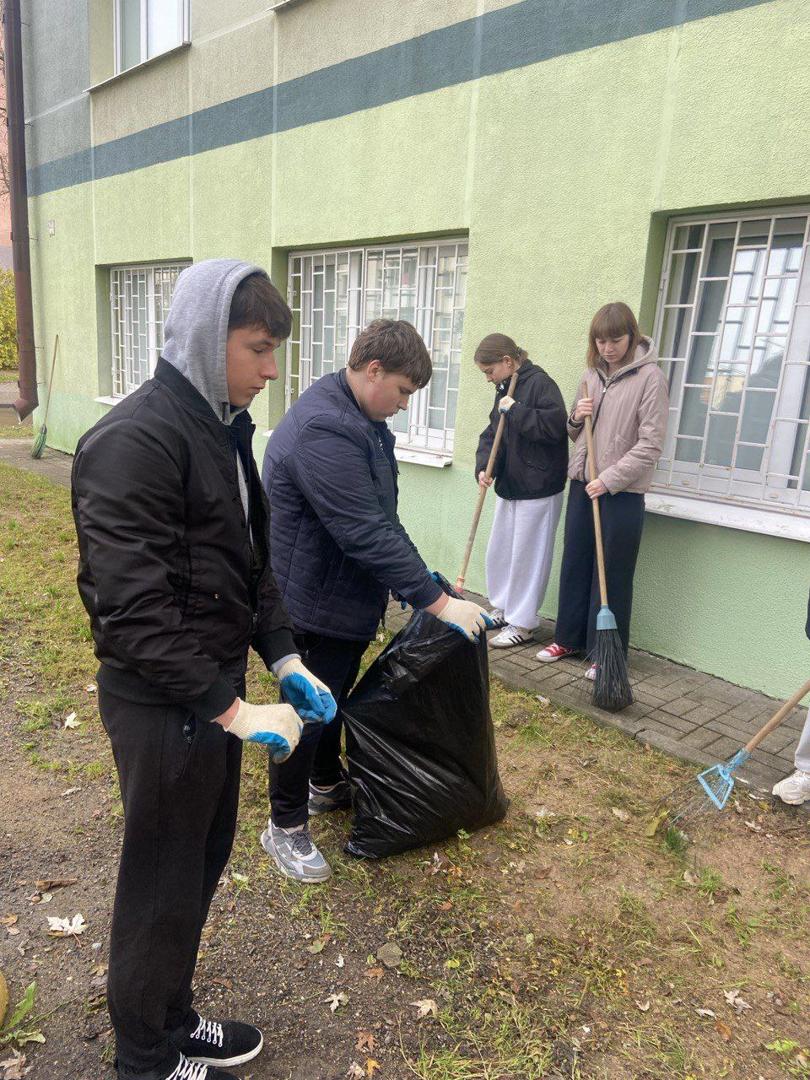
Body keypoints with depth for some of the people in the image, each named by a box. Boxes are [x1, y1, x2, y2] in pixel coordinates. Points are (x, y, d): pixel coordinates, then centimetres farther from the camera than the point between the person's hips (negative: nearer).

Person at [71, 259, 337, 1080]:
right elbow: (132, 611, -25)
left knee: (203, 865, 23)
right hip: (161, 705, -8)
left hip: (212, 690, 8)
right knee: (162, 888, 12)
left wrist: (285, 661, 4)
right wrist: (234, 709, -24)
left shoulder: (224, 428, 8)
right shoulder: (134, 441, -21)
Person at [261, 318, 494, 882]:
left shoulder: (360, 418, 6)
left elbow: (380, 514, 15)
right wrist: (437, 601, -29)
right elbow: (367, 534, -33)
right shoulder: (324, 432, -29)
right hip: (312, 600, -10)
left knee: (334, 698, 25)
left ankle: (327, 784, 46)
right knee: (308, 710, 5)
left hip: (343, 596, 10)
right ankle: (286, 826, 25)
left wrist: (417, 572, 11)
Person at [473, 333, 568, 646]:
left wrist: (514, 410, -20)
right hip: (510, 486, 9)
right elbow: (492, 434, 11)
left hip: (539, 490, -9)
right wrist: (483, 467, -5)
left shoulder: (540, 383, -15)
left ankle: (522, 624, 12)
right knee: (498, 552, 16)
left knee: (527, 557, 0)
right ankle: (502, 608, 34)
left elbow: (553, 426, -27)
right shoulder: (505, 389, 11)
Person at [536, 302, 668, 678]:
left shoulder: (649, 377, -8)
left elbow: (650, 444, -13)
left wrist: (610, 479, -18)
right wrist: (576, 418, -3)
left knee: (613, 575, 3)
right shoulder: (591, 375, 10)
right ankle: (568, 638, 28)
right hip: (582, 484, 6)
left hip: (623, 492, -6)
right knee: (575, 565, 14)